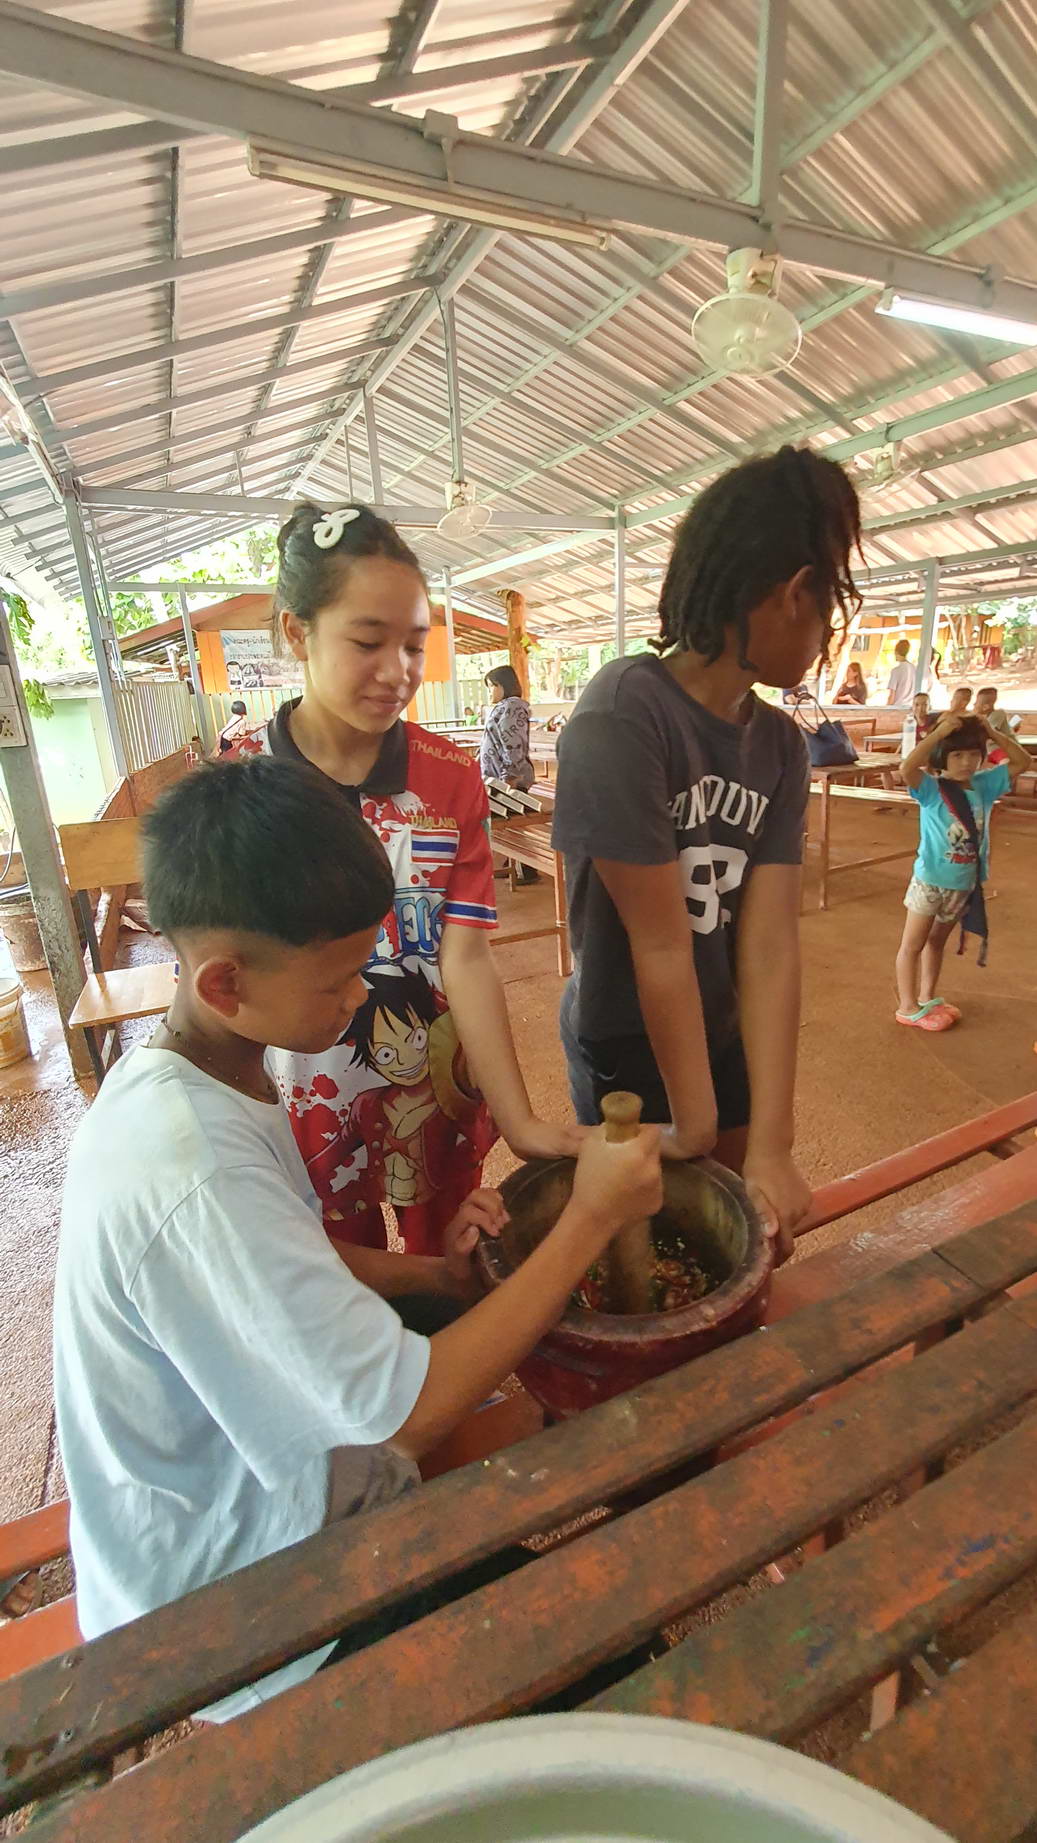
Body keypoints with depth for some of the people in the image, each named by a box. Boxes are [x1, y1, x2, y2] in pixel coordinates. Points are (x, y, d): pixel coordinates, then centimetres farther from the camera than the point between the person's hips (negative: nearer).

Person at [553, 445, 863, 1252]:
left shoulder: (782, 745, -4)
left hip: (731, 1041, 6)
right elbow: (660, 946, -23)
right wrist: (693, 1128, -15)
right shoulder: (623, 716, -24)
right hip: (626, 1054, -6)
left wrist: (769, 1144, -17)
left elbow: (771, 942, -13)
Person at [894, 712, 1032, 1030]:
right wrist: (939, 732, -32)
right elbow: (906, 768, -36)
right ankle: (907, 1007, 13)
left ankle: (927, 998, 35)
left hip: (965, 884, 6)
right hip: (930, 881, -6)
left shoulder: (984, 785, 1)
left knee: (937, 941, 20)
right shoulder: (932, 789, -17)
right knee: (913, 945, 5)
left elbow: (1022, 762, 8)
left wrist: (993, 734, -5)